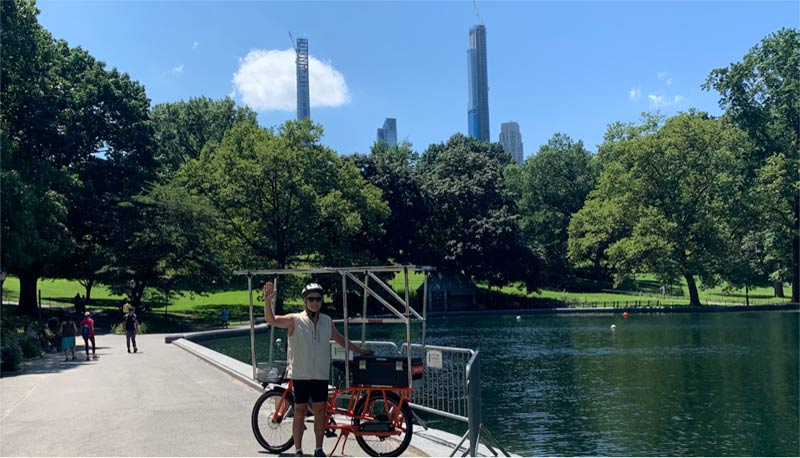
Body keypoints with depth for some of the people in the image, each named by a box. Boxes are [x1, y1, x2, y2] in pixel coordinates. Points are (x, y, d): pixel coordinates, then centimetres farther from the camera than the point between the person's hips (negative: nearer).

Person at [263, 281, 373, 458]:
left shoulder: (327, 322, 7)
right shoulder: (295, 320, -6)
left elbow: (341, 340, 19)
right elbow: (271, 320, -18)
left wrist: (361, 350, 19)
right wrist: (268, 300, -33)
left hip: (321, 375, 3)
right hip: (300, 375, -3)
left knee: (320, 411, 7)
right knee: (300, 412, 3)